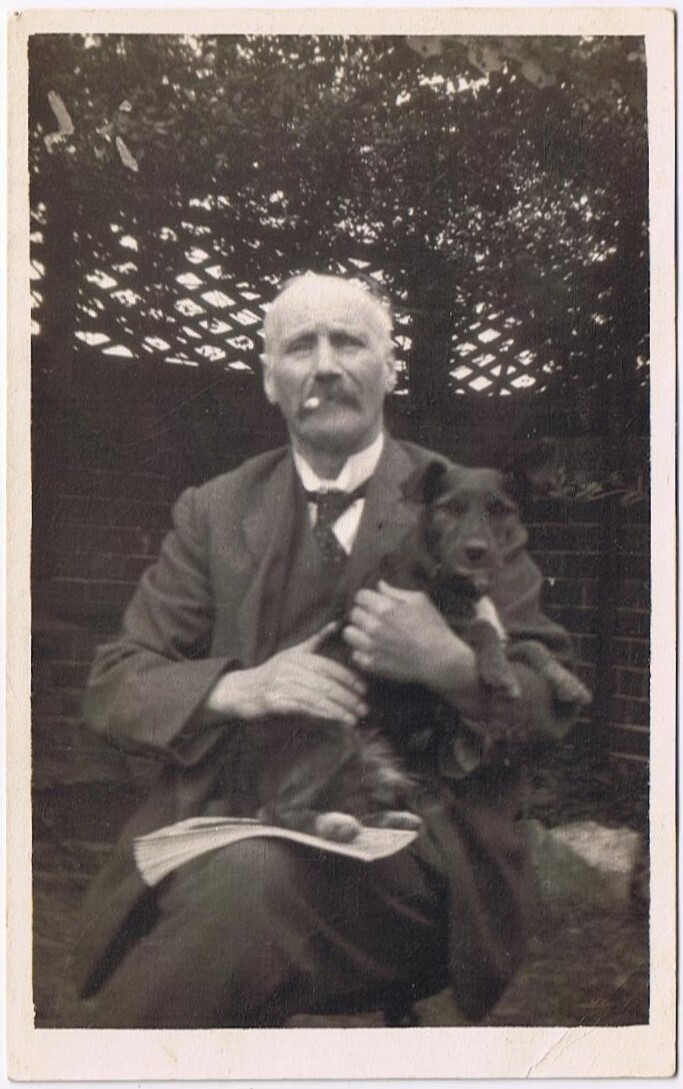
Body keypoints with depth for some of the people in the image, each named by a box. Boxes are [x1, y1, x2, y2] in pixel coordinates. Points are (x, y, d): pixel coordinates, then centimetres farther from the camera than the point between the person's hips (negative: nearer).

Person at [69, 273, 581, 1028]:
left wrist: (451, 665, -17)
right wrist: (238, 689, -13)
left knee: (256, 879, -32)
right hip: (232, 824, 2)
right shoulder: (214, 512, 12)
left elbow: (557, 697, 6)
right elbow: (114, 685, 8)